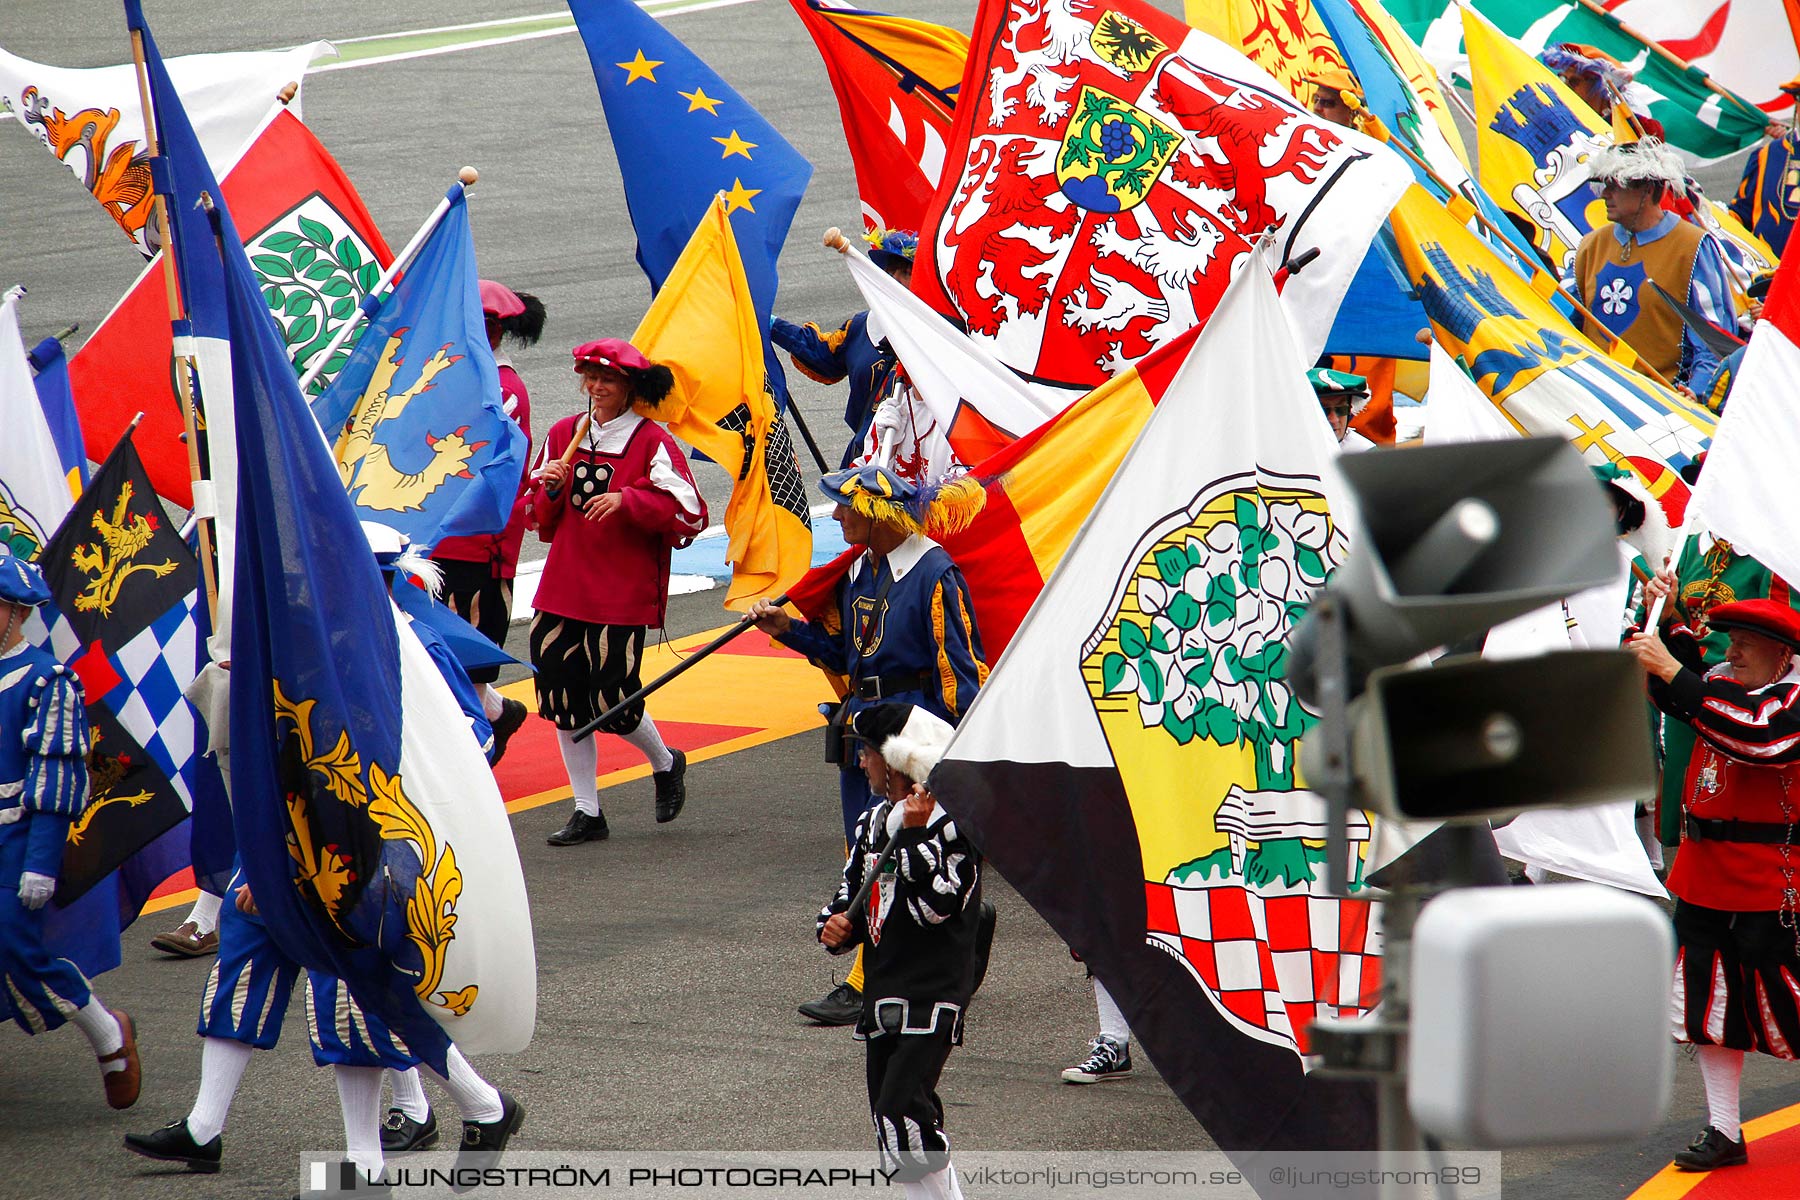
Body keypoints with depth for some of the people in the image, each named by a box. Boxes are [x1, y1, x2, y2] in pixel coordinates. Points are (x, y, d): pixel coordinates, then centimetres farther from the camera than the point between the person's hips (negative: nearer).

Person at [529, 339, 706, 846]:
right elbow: (543, 521, 16)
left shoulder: (652, 442, -6)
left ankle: (666, 764, 23)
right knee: (563, 698, 3)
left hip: (622, 595, -5)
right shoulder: (563, 436, 11)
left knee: (612, 699, -8)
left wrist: (627, 500, -22)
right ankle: (587, 812, 13)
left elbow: (690, 515, -13)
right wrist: (549, 489, -5)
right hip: (563, 589, 5)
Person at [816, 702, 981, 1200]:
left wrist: (914, 834, -19)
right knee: (891, 1121, 9)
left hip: (932, 995, -9)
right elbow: (851, 893, 23)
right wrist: (837, 925, 2)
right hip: (882, 992, 9)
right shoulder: (873, 823, 15)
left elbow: (934, 905, -21)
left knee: (902, 1111, -20)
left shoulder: (952, 826, -11)